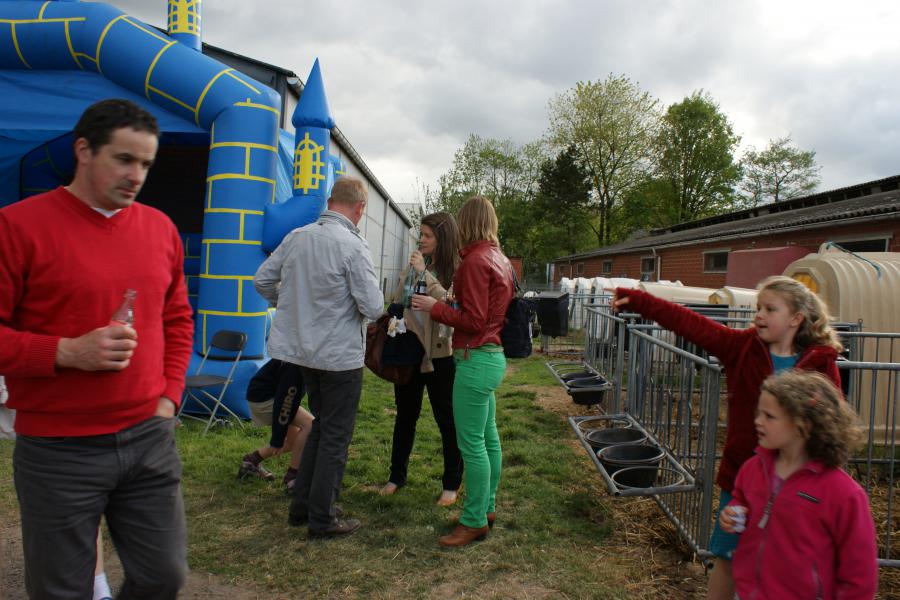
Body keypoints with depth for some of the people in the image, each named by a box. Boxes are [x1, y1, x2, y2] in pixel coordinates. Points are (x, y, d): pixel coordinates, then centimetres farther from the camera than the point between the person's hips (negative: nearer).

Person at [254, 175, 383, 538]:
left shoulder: (296, 237, 1)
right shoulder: (353, 246, -18)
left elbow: (262, 280, 7)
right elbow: (373, 307, -20)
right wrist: (369, 307, 2)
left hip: (303, 349, 7)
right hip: (340, 355, -7)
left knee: (321, 426, 22)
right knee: (335, 437, 6)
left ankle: (302, 506, 30)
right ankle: (322, 519, 15)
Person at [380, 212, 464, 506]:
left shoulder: (456, 271, -10)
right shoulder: (413, 266, 7)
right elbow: (397, 302, 15)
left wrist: (424, 274, -24)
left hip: (439, 356, -5)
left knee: (447, 420, 8)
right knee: (405, 416, 17)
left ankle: (451, 484, 23)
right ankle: (396, 476, 32)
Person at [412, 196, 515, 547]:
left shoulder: (475, 260, -15)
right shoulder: (501, 260, 12)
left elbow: (473, 320, -19)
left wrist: (435, 308, -10)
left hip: (476, 359, -10)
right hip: (494, 356, 10)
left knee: (471, 444, -2)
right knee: (488, 438, 17)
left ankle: (474, 521, 8)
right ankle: (487, 508, 30)